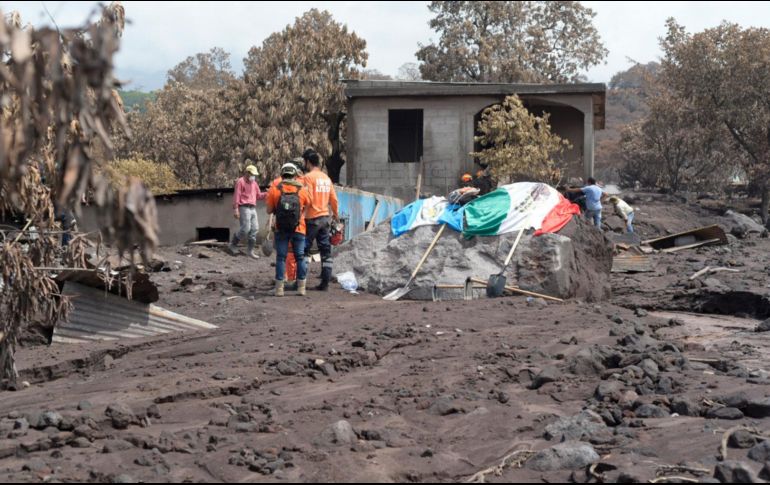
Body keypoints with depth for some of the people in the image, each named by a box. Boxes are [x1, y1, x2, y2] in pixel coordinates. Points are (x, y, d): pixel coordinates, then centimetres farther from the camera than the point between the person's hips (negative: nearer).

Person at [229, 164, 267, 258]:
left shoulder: (254, 183, 19)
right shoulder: (240, 182, -3)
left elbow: (259, 196, 21)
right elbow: (236, 196, -9)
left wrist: (267, 194, 3)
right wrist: (235, 209, -16)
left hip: (253, 208, 8)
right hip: (244, 208, -8)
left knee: (254, 229, 2)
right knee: (245, 229, -14)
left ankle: (250, 251, 8)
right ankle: (233, 244, 6)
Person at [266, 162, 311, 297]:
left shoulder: (274, 190, -4)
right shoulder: (302, 190, -2)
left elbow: (269, 211, -1)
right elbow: (308, 206, 10)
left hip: (281, 230, 0)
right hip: (298, 230, 0)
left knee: (281, 258, 5)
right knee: (300, 257, 8)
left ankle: (279, 288, 3)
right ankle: (302, 288, 9)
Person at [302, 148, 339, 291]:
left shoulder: (308, 177, -9)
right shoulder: (326, 178, 11)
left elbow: (308, 199, -17)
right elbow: (334, 200, 13)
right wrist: (336, 215, 25)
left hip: (312, 218, -6)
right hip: (325, 218, 6)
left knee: (304, 250, 1)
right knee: (325, 251, 7)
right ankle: (325, 283, 7)